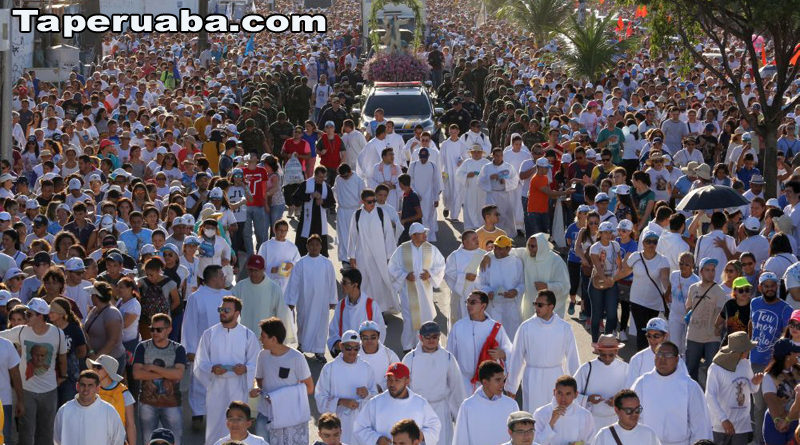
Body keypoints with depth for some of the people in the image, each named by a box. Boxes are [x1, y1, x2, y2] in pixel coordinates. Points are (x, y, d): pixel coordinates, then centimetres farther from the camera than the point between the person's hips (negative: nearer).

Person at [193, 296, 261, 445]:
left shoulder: (247, 335, 3)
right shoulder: (210, 334, 4)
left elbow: (255, 363, 4)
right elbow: (200, 363, 5)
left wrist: (245, 369, -18)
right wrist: (212, 369, -17)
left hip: (238, 389, 0)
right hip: (216, 389, 0)